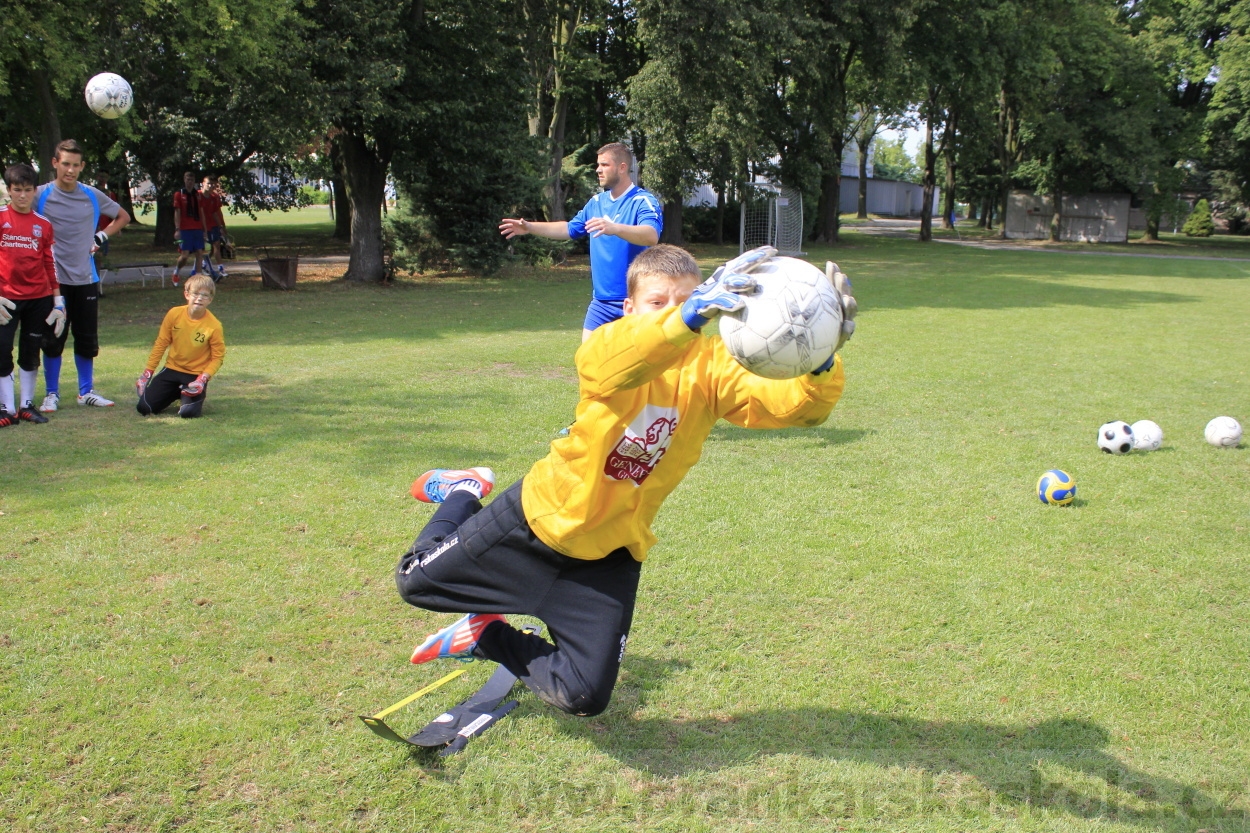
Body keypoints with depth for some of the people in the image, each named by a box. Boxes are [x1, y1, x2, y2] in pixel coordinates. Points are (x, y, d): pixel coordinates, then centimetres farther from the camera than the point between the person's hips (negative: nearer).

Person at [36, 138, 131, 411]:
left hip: (86, 278, 3)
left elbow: (123, 217, 19)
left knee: (88, 338, 7)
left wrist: (101, 237, 7)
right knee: (53, 338, 2)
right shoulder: (40, 196, -4)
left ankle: (86, 391, 20)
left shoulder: (93, 196, 4)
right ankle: (51, 394, 12)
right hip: (53, 279, -2)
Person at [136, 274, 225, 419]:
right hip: (172, 370, 3)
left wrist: (202, 379, -24)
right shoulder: (174, 314, -8)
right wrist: (147, 373, 2)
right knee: (144, 407, -6)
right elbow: (161, 344, 1)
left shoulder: (214, 326, -16)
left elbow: (217, 357, -11)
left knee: (188, 412, -24)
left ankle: (195, 395, 13)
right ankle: (175, 394, 24)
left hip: (196, 375, -3)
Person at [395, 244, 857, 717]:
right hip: (542, 513, -2)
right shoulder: (608, 344, -21)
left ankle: (486, 638, 28)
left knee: (585, 699, 1)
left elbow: (790, 405, -28)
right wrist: (691, 315, -65)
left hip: (609, 552, 2)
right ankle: (465, 494, 40)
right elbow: (616, 363, -48)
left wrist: (823, 364, -50)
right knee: (416, 580, 11)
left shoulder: (712, 367, -13)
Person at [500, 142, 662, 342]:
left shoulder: (644, 202, -11)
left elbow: (652, 236, -30)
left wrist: (614, 228, -46)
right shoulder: (596, 202, 11)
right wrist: (530, 227, 13)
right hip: (601, 300, 6)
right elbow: (569, 229, 23)